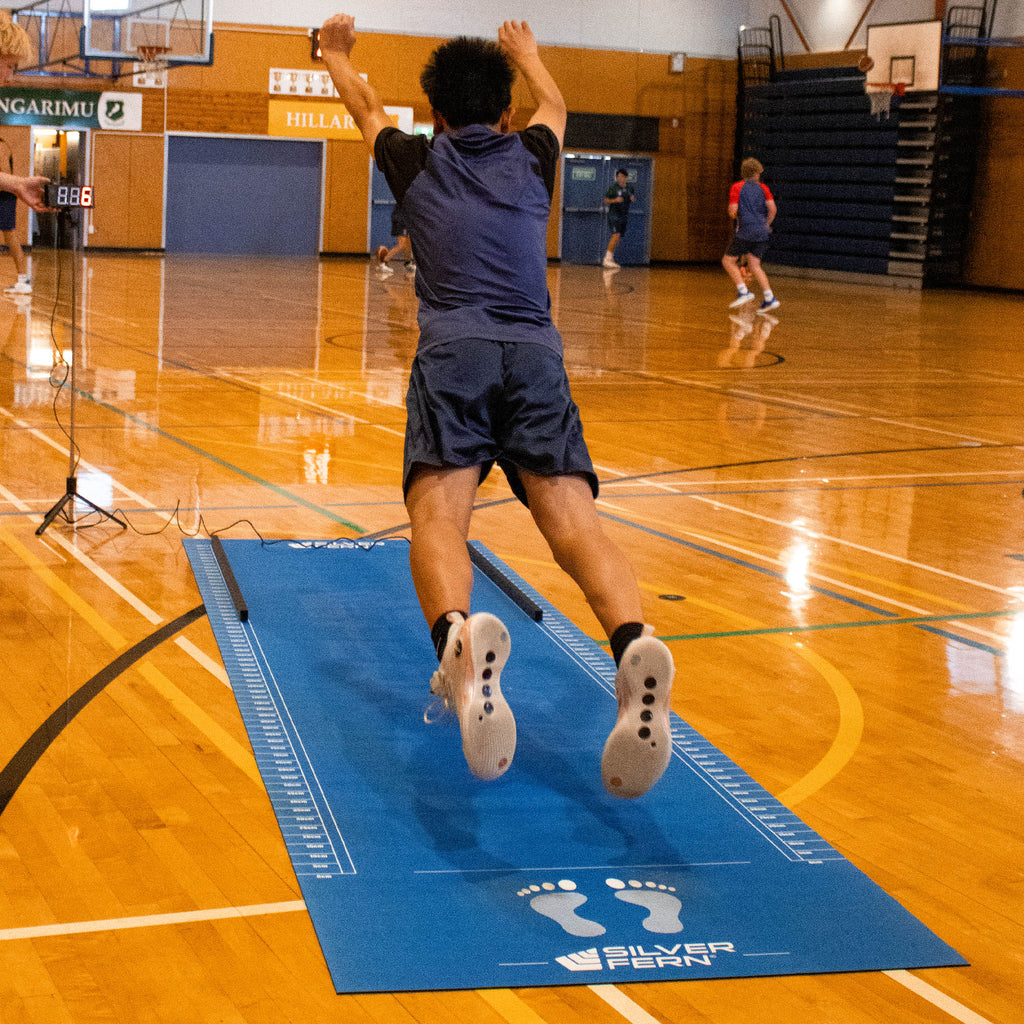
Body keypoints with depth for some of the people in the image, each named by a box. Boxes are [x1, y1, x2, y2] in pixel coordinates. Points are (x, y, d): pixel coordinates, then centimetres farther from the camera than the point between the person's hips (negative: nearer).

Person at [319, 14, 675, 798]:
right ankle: (635, 645, -46)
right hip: (536, 352, 2)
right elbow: (555, 103, 51)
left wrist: (336, 53, 65)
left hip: (453, 351, -1)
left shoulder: (419, 162, 22)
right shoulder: (532, 157, 25)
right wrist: (526, 53, 71)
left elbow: (364, 105, 44)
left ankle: (458, 640, -54)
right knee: (575, 520, -16)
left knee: (438, 514, -21)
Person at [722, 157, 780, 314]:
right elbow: (772, 209, 1)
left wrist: (734, 215, 16)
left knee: (728, 261, 6)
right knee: (754, 266, 6)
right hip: (762, 233, 5)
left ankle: (743, 291, -10)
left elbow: (733, 211, -8)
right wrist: (766, 225, 17)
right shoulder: (763, 188, 10)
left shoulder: (737, 187, 0)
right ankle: (769, 298, -7)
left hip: (745, 230, -4)